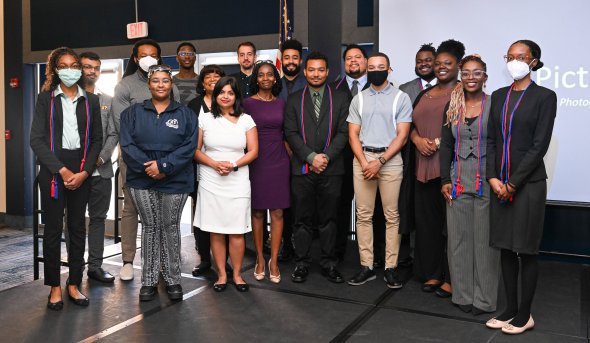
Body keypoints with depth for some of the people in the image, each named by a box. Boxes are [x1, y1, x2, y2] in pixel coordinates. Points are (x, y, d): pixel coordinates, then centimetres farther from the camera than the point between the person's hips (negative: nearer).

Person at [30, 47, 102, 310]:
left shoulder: (90, 100, 9)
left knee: (78, 227, 6)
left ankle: (74, 284, 15)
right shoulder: (45, 99, 3)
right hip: (52, 171, -2)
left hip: (81, 172, 2)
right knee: (53, 228, 2)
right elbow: (37, 139, -4)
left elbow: (97, 139, 6)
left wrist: (84, 172, -7)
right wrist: (62, 170, -13)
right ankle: (54, 287, 12)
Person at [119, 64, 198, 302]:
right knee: (149, 227, 7)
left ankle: (173, 279, 17)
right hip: (142, 180, 1)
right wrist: (147, 167, -15)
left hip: (175, 181, -1)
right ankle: (149, 280, 17)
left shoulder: (185, 114, 5)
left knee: (170, 228, 6)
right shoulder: (133, 113, 8)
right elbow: (127, 145, -2)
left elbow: (189, 146, -6)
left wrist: (164, 166, -16)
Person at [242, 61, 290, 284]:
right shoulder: (248, 103, 0)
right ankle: (260, 259, 17)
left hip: (279, 162, 2)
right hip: (256, 162, -2)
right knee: (257, 211, 4)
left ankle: (274, 261, 10)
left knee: (277, 212, 1)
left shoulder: (281, 103, 9)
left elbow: (285, 134, 13)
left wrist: (292, 158, 7)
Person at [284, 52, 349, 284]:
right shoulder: (294, 100, 9)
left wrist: (326, 156, -12)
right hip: (302, 169, 0)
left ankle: (328, 264, 16)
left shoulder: (340, 99, 8)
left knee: (328, 219, 6)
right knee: (302, 219, 5)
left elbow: (343, 132, 1)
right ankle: (301, 263, 15)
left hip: (331, 169, 0)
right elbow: (291, 133, 0)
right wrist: (311, 157, -11)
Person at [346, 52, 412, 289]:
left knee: (392, 216, 0)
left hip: (390, 159, -2)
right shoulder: (358, 99, 12)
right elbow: (353, 135, 7)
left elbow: (402, 135, -4)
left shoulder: (401, 98, 3)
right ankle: (366, 266, 10)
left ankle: (391, 268, 7)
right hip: (362, 159, 3)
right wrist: (364, 163, -7)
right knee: (363, 215, 3)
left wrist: (380, 162, -12)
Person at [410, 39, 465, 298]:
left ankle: (452, 278, 9)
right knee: (427, 219, 9)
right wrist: (417, 139, -3)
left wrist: (441, 143, -18)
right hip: (425, 166, 6)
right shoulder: (424, 95, 19)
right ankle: (432, 273, 20)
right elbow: (412, 124, 18)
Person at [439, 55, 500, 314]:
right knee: (458, 237, 8)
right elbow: (446, 145, 9)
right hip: (458, 182, 4)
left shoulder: (494, 106, -4)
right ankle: (463, 294, 22)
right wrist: (445, 180, 3)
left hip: (487, 181, -3)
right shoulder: (452, 107, 7)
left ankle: (484, 298, 17)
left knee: (485, 238, 4)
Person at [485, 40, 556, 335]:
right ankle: (510, 309, 22)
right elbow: (491, 140, 7)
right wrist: (493, 178, -5)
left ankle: (525, 314, 17)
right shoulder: (498, 96, 11)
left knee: (526, 250, 3)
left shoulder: (545, 97, -5)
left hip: (528, 183, -5)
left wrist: (513, 183, -13)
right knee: (505, 248, 10)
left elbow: (539, 145, -11)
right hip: (499, 183, 5)